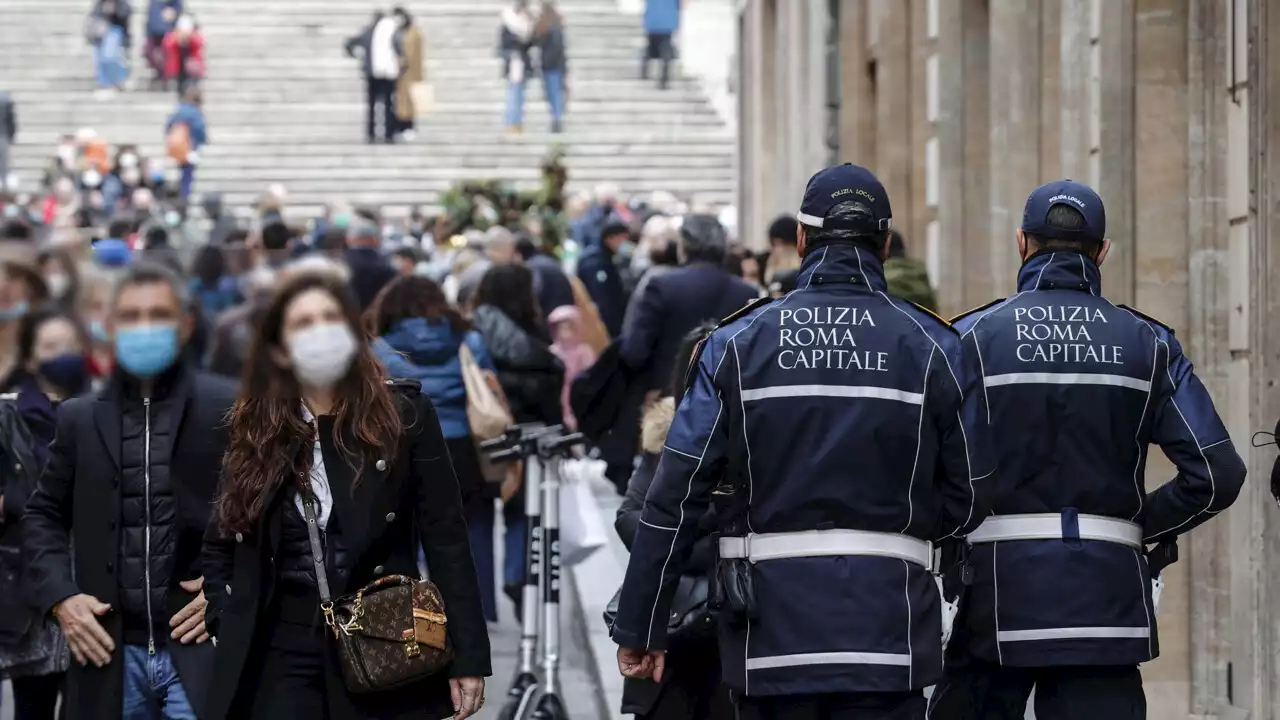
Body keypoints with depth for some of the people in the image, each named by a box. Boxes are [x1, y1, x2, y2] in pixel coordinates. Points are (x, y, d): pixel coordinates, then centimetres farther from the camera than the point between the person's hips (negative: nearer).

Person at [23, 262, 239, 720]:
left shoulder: (229, 410, 0)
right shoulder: (80, 418, 11)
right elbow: (43, 515, 17)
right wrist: (60, 597, 2)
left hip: (203, 648, -3)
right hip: (111, 652, 3)